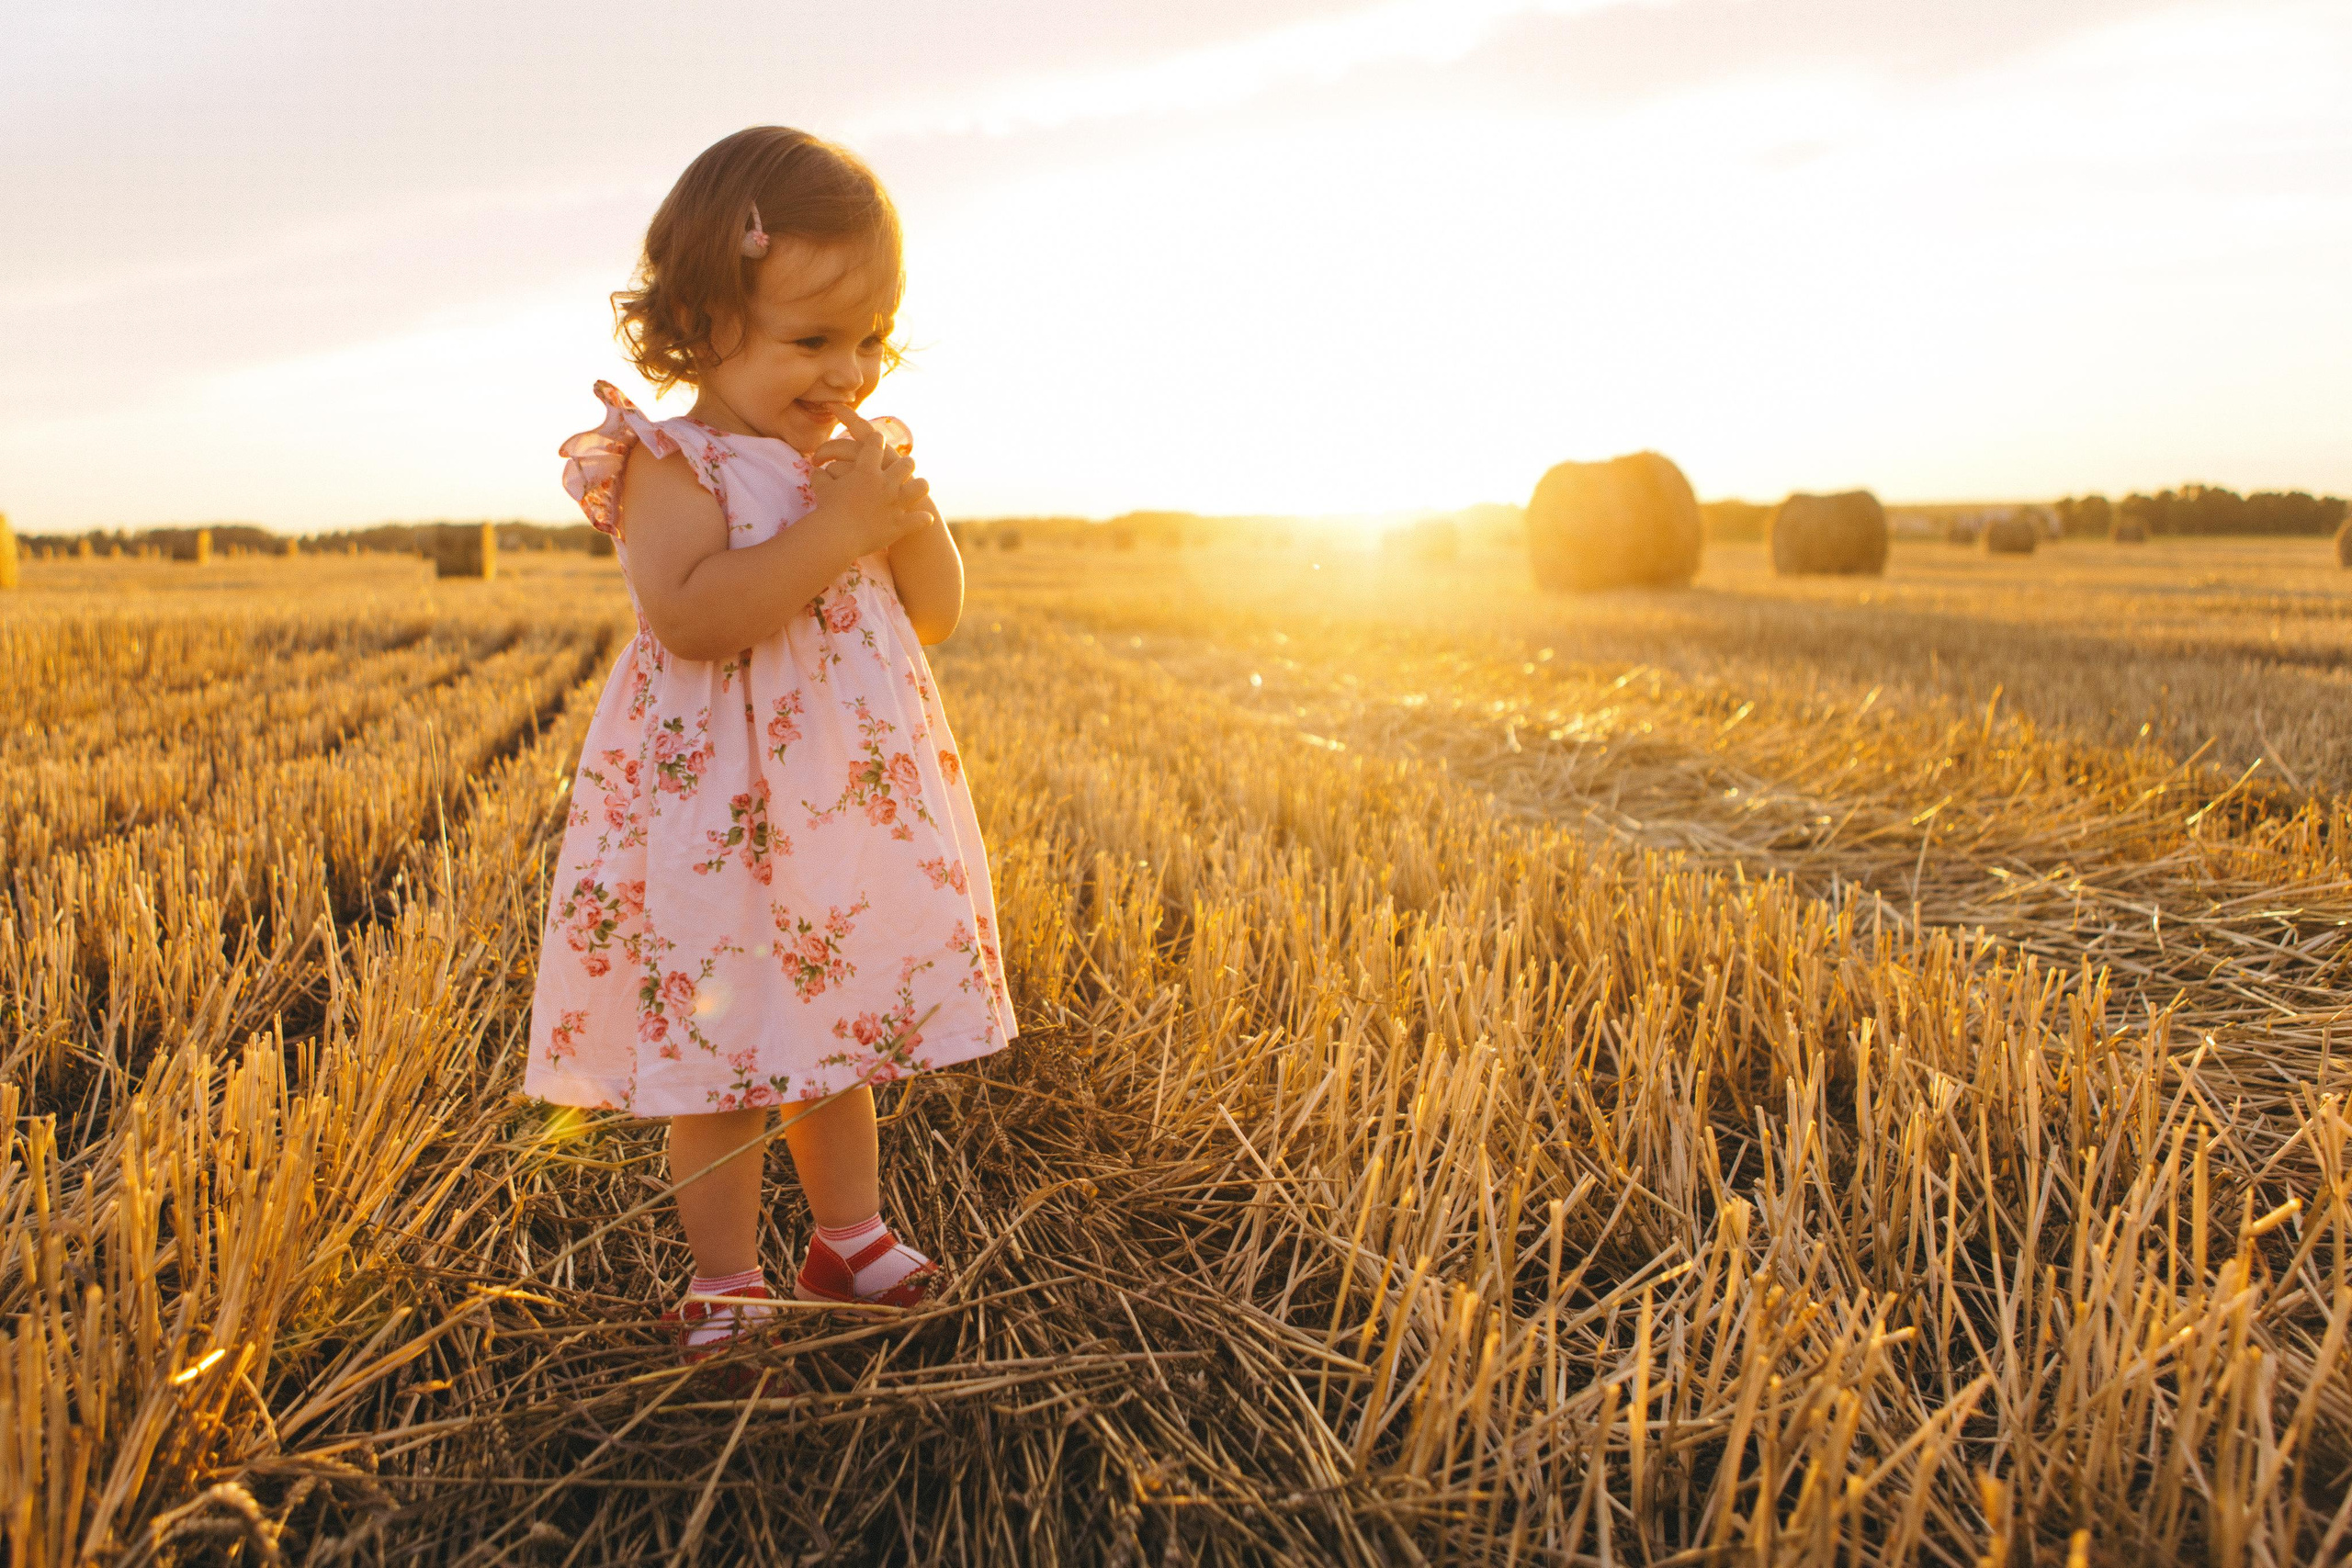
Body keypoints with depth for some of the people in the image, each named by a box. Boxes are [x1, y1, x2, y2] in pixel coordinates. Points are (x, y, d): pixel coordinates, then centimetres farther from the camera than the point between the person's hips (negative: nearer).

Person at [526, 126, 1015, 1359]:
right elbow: (690, 618, -27)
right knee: (719, 1053, 5)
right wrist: (835, 530, -25)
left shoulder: (856, 459, 9)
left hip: (858, 807, 6)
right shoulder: (671, 462, -11)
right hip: (718, 824, -6)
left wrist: (911, 516, -7)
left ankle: (849, 1239, 34)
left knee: (840, 1038, 18)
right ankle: (726, 1278, 22)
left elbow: (937, 616, 11)